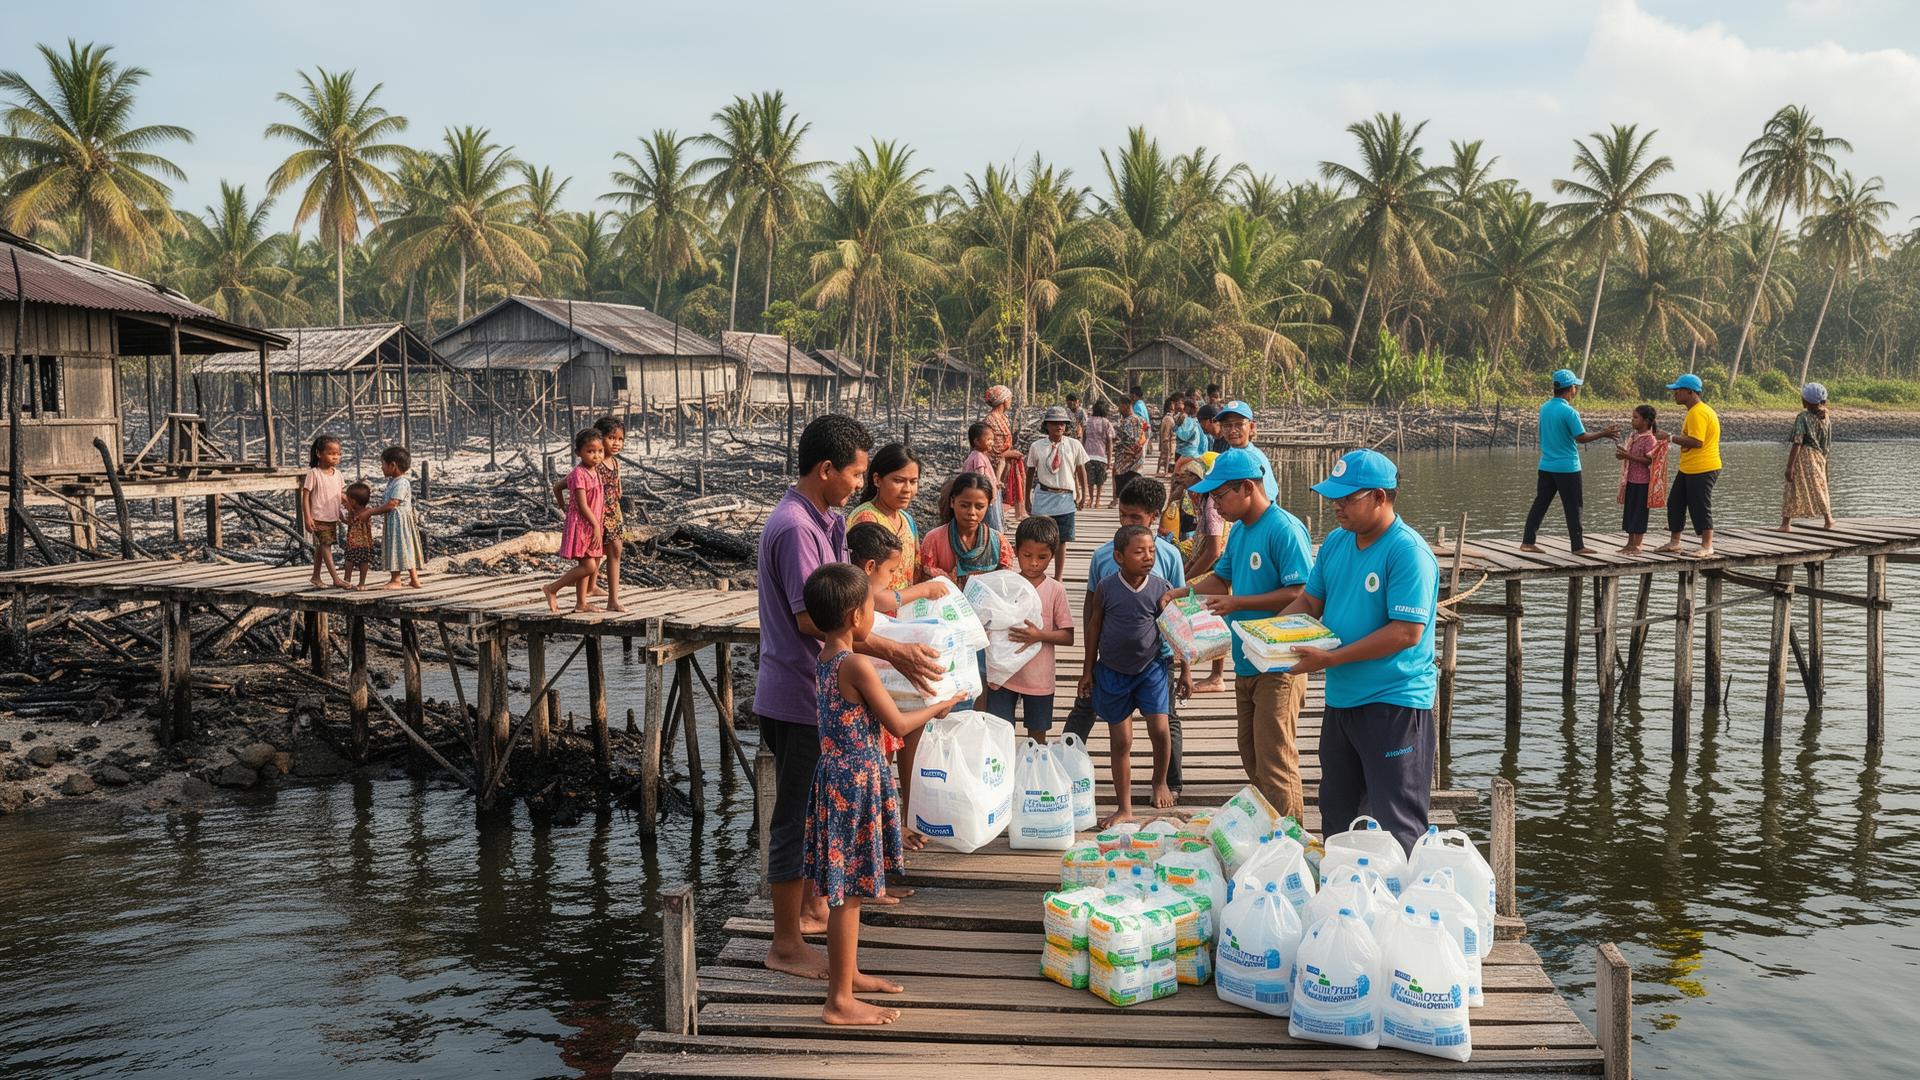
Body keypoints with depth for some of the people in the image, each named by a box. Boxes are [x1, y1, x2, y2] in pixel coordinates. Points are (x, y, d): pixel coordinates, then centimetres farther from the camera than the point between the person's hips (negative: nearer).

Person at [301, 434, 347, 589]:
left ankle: (316, 576, 28)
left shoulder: (337, 474, 7)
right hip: (319, 518, -7)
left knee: (321, 547, 17)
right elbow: (305, 496, -11)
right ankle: (336, 579, -18)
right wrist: (307, 518, -17)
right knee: (325, 545, -11)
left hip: (333, 518, 7)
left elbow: (342, 496, 15)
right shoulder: (313, 473, -11)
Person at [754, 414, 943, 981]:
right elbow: (812, 619, -27)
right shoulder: (796, 528, -22)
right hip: (798, 697, -10)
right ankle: (788, 944, 9)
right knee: (797, 816, -1)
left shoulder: (819, 521, 11)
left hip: (812, 693, 10)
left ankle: (813, 906, 37)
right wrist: (892, 652, -29)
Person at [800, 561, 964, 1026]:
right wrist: (937, 708, 3)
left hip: (835, 779, 9)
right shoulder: (857, 665, -20)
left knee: (845, 890, 21)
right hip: (856, 783, -9)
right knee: (847, 892, -2)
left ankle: (848, 973, 36)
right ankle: (840, 1001, 4)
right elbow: (898, 725, -15)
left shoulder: (823, 661, 7)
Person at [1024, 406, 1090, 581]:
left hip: (1066, 499, 0)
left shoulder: (1074, 445, -2)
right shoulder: (1036, 447, -2)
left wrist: (1083, 495, 7)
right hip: (1043, 497, 0)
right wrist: (1027, 498, 10)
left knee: (1061, 541, 7)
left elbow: (1081, 471, 6)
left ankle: (1058, 579, 16)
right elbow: (1030, 473, 7)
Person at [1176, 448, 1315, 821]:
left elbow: (1300, 594, -23)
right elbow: (1222, 577, 23)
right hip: (1246, 664, 9)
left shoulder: (1285, 530, -17)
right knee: (1252, 760, 16)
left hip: (1278, 668, -9)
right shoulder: (1240, 531, 11)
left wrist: (1238, 603, -22)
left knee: (1275, 766, -5)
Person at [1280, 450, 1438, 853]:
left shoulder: (1408, 552, -18)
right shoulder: (1336, 542, 7)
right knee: (1335, 815, 20)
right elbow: (1310, 600, 17)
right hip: (1341, 698, 9)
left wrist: (1330, 659, -24)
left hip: (1395, 703, -8)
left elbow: (1406, 632, -24)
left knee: (1396, 827, -2)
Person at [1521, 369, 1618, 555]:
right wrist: (1604, 434, -5)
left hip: (1546, 466, 6)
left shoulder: (1545, 408, 5)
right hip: (1567, 467, -6)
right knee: (1573, 508, 2)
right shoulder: (1569, 412, -17)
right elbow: (1581, 437, -15)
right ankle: (1577, 545, 6)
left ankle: (1527, 541, 7)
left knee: (1540, 503, 10)